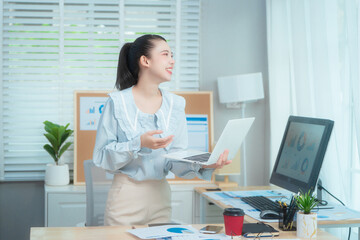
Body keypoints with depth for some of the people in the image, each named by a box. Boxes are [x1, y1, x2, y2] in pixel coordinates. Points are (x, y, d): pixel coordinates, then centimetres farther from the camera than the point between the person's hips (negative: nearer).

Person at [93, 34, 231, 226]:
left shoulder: (175, 104, 4)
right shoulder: (118, 102, -7)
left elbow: (177, 161, 1)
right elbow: (101, 157, -11)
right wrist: (139, 144, -23)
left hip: (161, 198, 4)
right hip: (126, 198, -4)